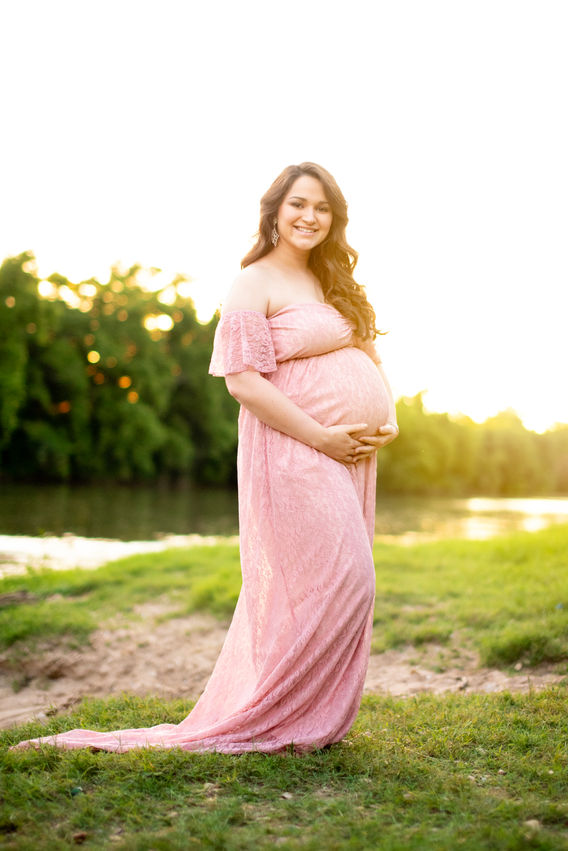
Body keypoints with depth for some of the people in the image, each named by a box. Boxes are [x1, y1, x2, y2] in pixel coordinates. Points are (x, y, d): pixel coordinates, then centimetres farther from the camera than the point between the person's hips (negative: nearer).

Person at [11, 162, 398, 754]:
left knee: (344, 584, 10)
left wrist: (388, 421, 3)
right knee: (333, 582, -11)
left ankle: (311, 719, 23)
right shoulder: (254, 285, -7)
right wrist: (323, 437, -18)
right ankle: (280, 722, 6)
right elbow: (244, 380, -15)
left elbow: (370, 357, 23)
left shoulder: (335, 285, 18)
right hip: (295, 453, -8)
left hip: (353, 454, 8)